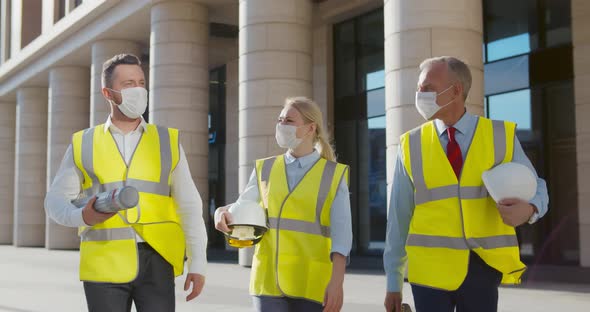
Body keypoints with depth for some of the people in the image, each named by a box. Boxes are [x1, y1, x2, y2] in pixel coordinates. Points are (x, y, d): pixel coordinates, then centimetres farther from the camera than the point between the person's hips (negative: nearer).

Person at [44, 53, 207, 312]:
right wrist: (83, 217, -16)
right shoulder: (84, 144, 7)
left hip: (156, 264, 0)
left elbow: (189, 207, 5)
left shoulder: (167, 142, 7)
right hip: (104, 267, 0)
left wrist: (198, 264, -2)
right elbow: (55, 200, 7)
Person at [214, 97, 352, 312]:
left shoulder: (334, 176, 1)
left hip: (311, 284, -2)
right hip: (269, 279, 2)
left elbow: (341, 233, -7)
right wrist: (222, 214, -12)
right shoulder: (266, 170, 10)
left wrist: (337, 281, -18)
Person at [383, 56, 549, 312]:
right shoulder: (411, 145, 2)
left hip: (483, 268, 1)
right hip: (430, 270, 0)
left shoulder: (502, 137, 1)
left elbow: (535, 188, 5)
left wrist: (529, 209, -20)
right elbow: (399, 217, 3)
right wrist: (393, 283, 5)